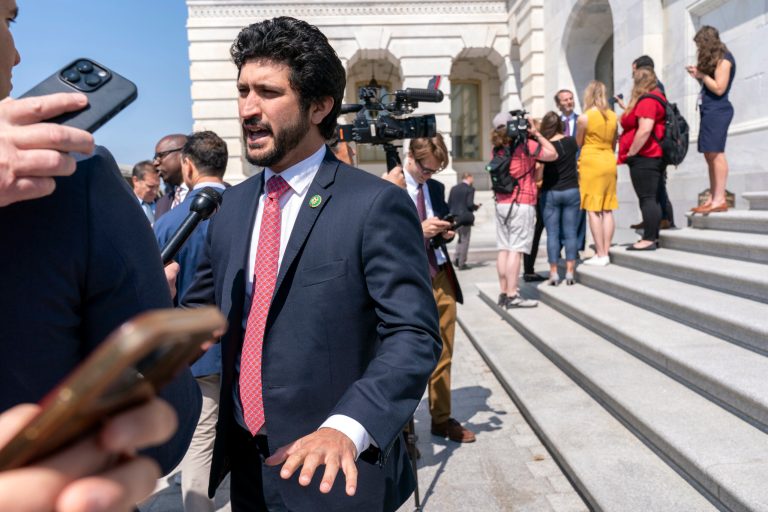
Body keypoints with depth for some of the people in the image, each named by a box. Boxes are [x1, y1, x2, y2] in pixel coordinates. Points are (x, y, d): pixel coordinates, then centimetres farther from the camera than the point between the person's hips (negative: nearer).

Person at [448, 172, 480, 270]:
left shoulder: (453, 188, 8)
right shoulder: (470, 189, -9)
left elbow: (448, 204, 6)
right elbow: (470, 204, -17)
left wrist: (453, 213, 16)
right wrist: (476, 207, 3)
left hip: (454, 217, 6)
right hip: (465, 217, -6)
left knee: (460, 238, 22)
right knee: (464, 240, 4)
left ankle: (456, 258, 8)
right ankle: (461, 264, 6)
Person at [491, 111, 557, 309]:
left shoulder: (498, 149, 10)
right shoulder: (525, 145, -7)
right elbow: (553, 154, -4)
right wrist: (536, 133, 2)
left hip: (501, 203, 6)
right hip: (522, 204, -6)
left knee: (504, 248, 7)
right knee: (515, 250, -8)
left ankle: (504, 293, 11)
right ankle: (512, 296, -8)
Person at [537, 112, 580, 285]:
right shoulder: (571, 142, 0)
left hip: (550, 193, -2)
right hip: (571, 191, 2)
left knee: (552, 234, 3)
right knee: (570, 233, 5)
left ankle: (554, 273, 3)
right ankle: (570, 272, 6)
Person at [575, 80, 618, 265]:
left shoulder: (584, 118, -9)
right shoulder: (613, 116, 6)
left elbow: (577, 144, 3)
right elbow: (614, 143, 16)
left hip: (590, 162, -5)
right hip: (609, 162, 6)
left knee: (593, 210, -3)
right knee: (607, 210, 6)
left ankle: (600, 255, -4)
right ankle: (606, 253, 8)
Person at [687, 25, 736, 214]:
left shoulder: (723, 58, -6)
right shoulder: (714, 59, 21)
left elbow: (719, 88, -14)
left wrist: (702, 74, -5)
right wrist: (698, 74, 7)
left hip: (717, 111, -9)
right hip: (709, 111, 9)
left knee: (715, 152, -14)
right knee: (709, 155, 5)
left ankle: (720, 200, -17)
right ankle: (713, 199, 4)